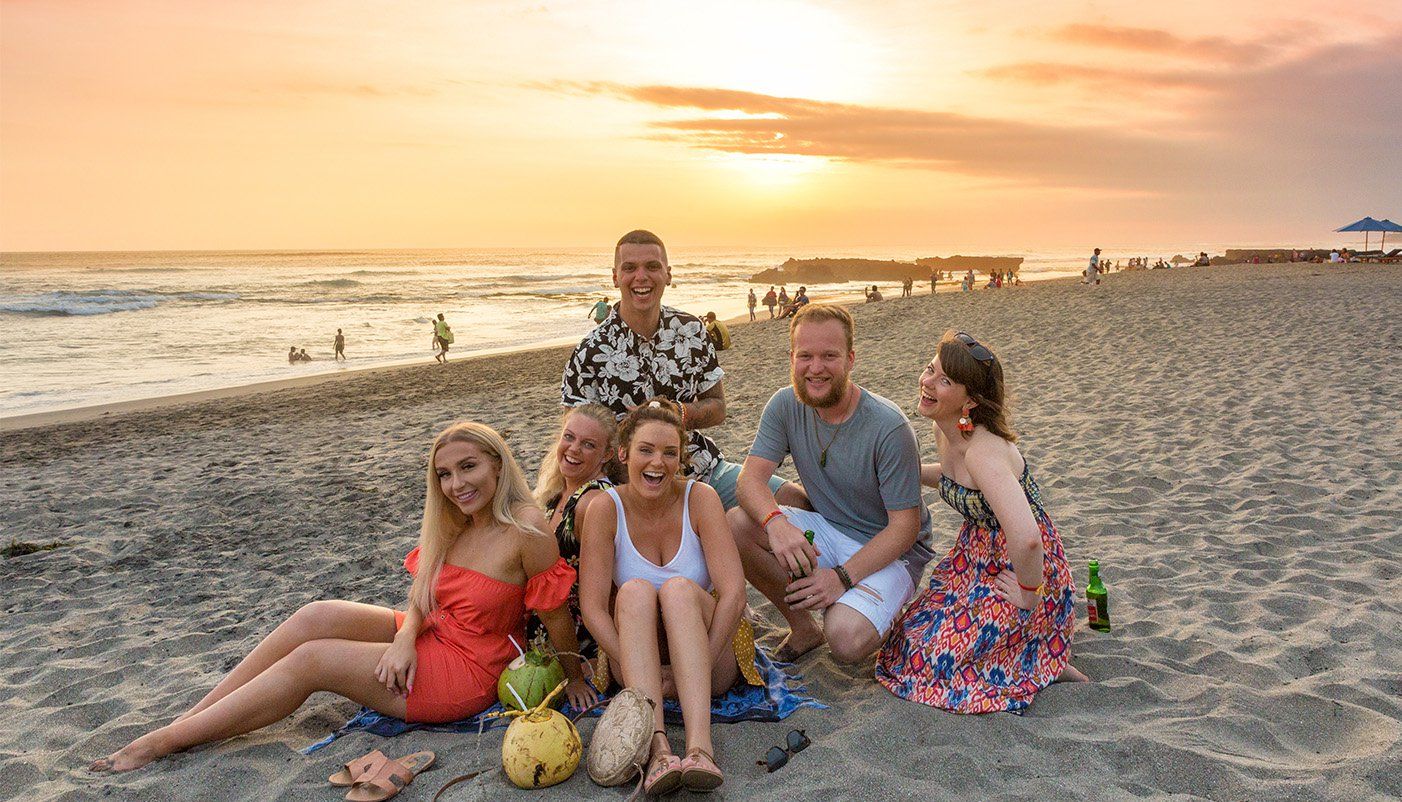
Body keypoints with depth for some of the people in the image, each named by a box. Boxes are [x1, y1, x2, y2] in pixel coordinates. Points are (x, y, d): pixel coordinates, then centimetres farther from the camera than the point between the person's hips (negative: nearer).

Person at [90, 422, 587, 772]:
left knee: (309, 660, -13)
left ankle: (164, 743, -3)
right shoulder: (452, 524, 6)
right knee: (317, 617, -13)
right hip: (427, 639, 7)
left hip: (466, 674, -7)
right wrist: (406, 635, -15)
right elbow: (422, 595, 5)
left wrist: (574, 678, -3)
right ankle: (185, 719, -5)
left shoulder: (525, 529, -20)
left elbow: (557, 615, -14)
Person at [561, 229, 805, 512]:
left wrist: (682, 413, -13)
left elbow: (717, 408, 10)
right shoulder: (592, 351, -8)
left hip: (705, 467, 5)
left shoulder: (691, 330, 4)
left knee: (796, 500, -9)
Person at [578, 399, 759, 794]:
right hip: (637, 655, 1)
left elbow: (733, 593, -19)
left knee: (678, 588, -30)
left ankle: (700, 744, -46)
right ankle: (657, 746, -44)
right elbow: (592, 608, -16)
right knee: (635, 591, -29)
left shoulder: (700, 498, -12)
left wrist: (695, 670, -25)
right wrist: (642, 670, -26)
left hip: (712, 660, -1)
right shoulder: (605, 510, -10)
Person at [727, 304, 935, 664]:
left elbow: (905, 526, -20)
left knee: (845, 639, -31)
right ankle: (803, 627, 0)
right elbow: (751, 477, -15)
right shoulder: (785, 406, -7)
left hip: (890, 549, -5)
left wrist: (843, 577, -30)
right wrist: (775, 522, -38)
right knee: (736, 524, -20)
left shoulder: (889, 427, -22)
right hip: (825, 531, 5)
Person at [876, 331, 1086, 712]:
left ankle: (1044, 664, 5)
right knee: (913, 635, 15)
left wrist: (1029, 596, -27)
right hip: (978, 558, 9)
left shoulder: (983, 452, -31)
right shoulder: (945, 432, -3)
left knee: (924, 660, -7)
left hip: (1023, 568, -9)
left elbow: (1026, 538, -43)